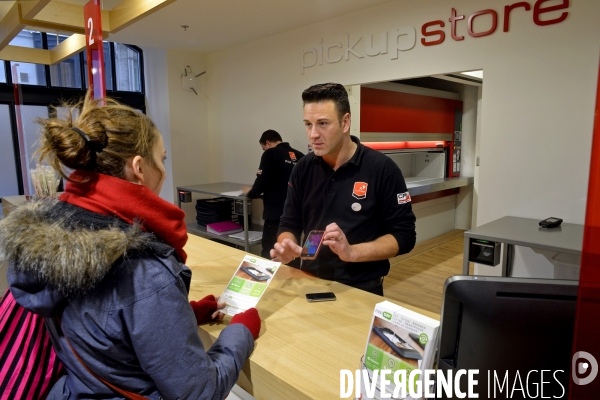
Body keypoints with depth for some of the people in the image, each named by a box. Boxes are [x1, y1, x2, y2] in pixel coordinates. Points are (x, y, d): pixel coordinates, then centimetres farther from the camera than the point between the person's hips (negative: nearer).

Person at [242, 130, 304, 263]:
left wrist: (250, 192, 11)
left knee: (269, 256, 6)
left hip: (276, 215, -5)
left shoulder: (271, 154, -5)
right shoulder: (300, 156, 8)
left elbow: (262, 182, -11)